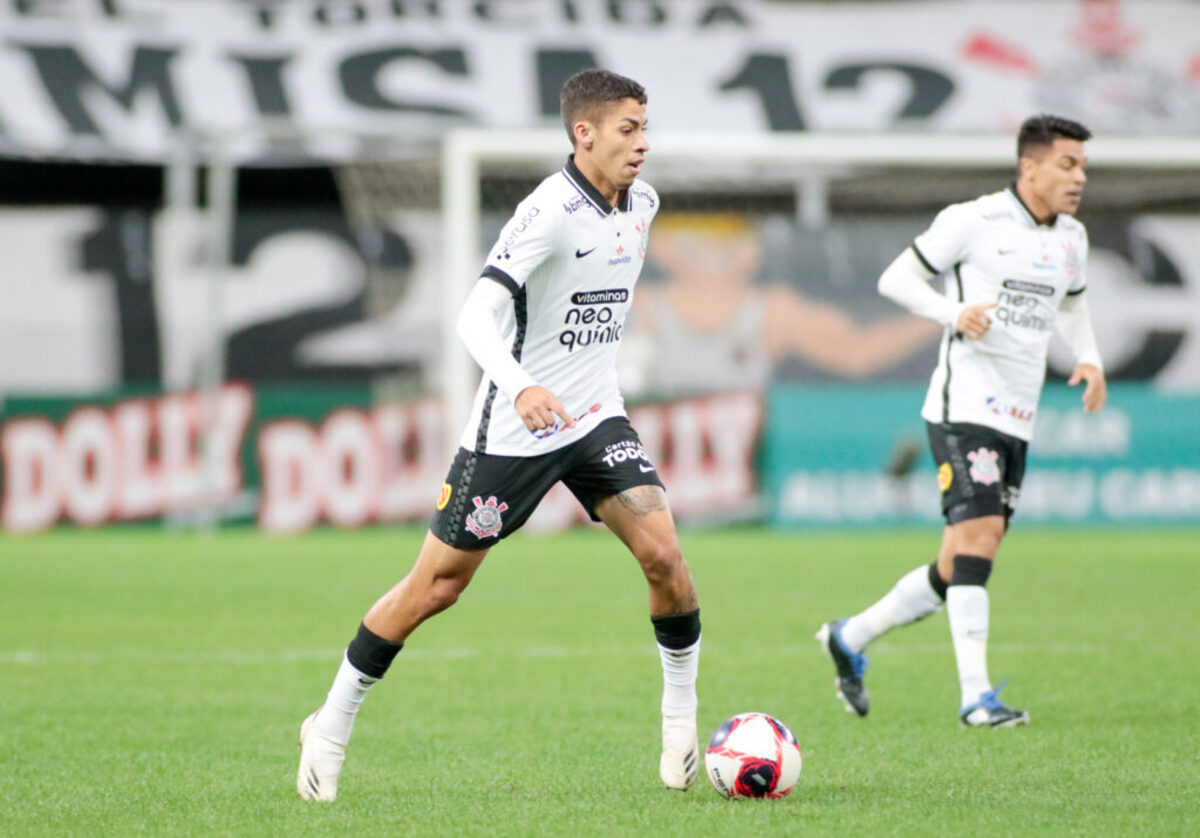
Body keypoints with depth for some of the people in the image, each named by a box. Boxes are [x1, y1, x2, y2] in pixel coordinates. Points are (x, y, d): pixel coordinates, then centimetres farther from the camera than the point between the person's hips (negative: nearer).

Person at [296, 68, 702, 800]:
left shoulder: (642, 203, 4)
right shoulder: (550, 211, -20)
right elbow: (477, 314, -30)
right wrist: (518, 387, -46)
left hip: (596, 417, 6)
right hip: (514, 430, -6)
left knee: (663, 554, -13)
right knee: (438, 584, 2)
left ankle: (681, 719, 5)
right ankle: (332, 726, 17)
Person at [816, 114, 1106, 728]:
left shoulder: (1072, 238, 13)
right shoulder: (972, 221, -7)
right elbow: (895, 278, -2)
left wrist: (1089, 359, 11)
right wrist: (953, 312, -19)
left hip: (1017, 421, 7)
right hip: (964, 407, -7)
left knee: (959, 571, 8)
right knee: (978, 536, -19)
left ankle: (851, 639, 27)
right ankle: (976, 696, -20)